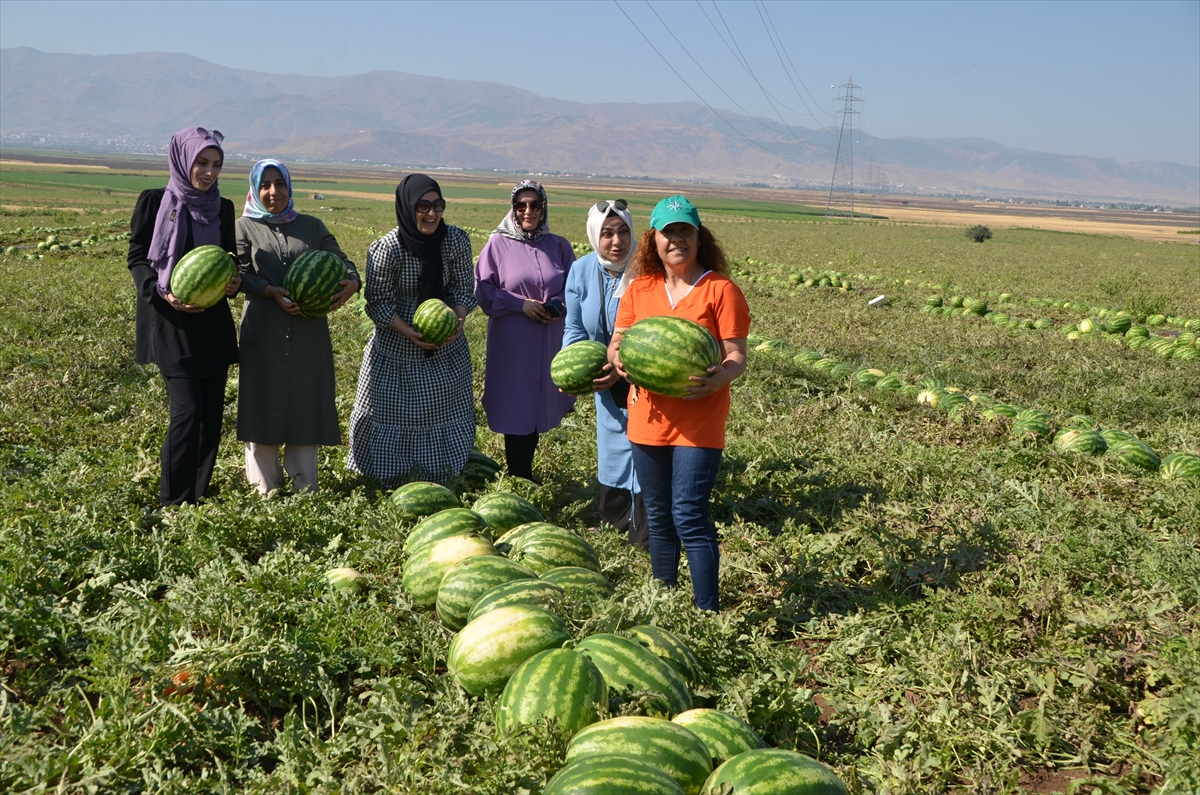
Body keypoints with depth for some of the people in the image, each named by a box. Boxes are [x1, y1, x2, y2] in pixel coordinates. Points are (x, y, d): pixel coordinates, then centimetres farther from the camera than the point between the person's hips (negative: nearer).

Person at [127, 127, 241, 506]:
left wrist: (233, 282, -7)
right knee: (187, 411, -13)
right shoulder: (154, 201, -2)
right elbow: (137, 259, -1)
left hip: (214, 325, 5)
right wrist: (164, 293, -19)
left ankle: (198, 497, 17)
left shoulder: (223, 208, 10)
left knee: (212, 414, 5)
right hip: (171, 323, -5)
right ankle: (173, 504, -1)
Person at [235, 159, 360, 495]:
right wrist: (271, 291, -22)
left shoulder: (312, 226, 13)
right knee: (264, 405, 2)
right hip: (263, 332, -1)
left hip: (309, 332, 2)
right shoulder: (245, 227, 8)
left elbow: (341, 260, 5)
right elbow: (242, 274, -3)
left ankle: (305, 487, 15)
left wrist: (352, 282, -18)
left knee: (306, 403, 4)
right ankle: (267, 488, 14)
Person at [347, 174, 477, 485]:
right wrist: (411, 333, -25)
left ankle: (440, 480, 28)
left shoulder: (456, 240, -10)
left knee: (446, 413, 11)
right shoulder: (386, 249, -19)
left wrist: (458, 321, -19)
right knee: (393, 413, 5)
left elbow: (462, 287, -1)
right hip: (397, 347, -3)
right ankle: (389, 481, 22)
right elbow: (379, 302, -14)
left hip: (447, 347, 3)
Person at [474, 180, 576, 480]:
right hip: (511, 343, -3)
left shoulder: (558, 246, 7)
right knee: (516, 410, -1)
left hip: (549, 343, 3)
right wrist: (522, 304, -13)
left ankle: (526, 474, 24)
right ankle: (519, 479, 9)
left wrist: (560, 306, -10)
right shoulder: (498, 245, -2)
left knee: (539, 405, 9)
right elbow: (484, 291, -4)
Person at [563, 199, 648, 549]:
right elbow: (574, 328, 2)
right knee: (611, 444, 19)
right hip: (606, 380, 6)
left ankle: (644, 535, 5)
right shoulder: (582, 270, -4)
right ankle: (614, 519, 37)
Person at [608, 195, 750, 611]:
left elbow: (736, 354, -7)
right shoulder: (639, 288, 9)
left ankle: (708, 611, 0)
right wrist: (617, 357, -15)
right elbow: (617, 342, 10)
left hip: (699, 419, -5)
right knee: (658, 516, 14)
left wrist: (720, 377, -29)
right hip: (648, 417, 5)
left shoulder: (720, 289, -4)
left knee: (688, 515, -11)